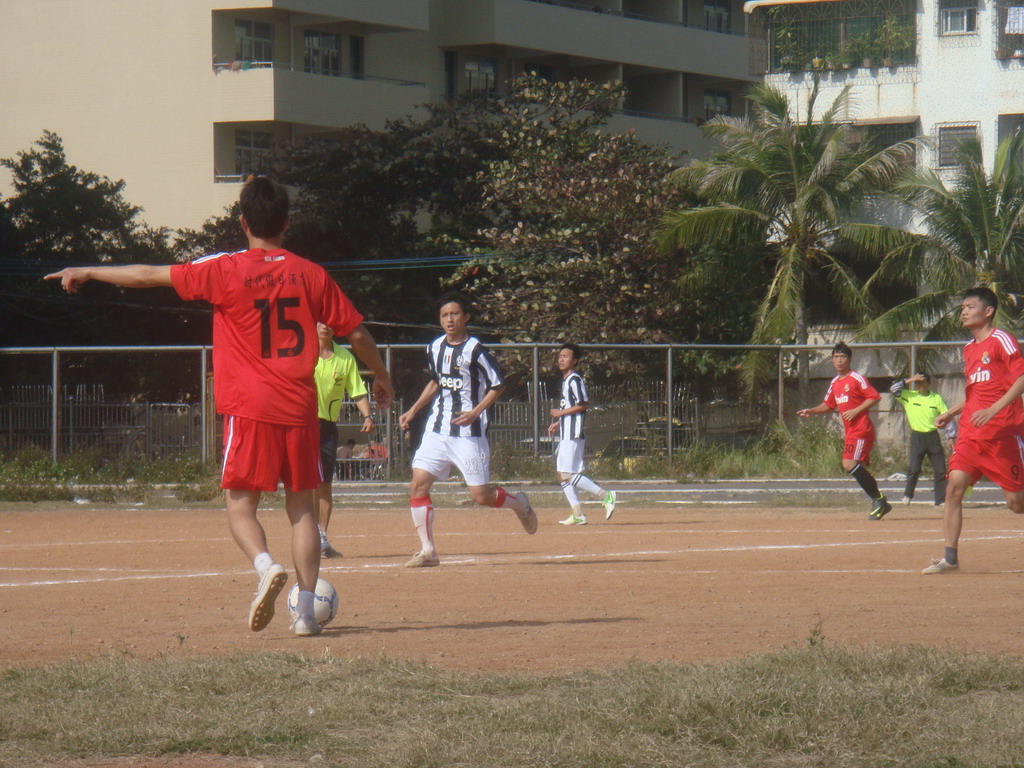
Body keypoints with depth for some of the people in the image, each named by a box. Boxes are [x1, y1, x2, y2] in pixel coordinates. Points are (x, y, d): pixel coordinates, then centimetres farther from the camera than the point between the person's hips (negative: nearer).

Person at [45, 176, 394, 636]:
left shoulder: (226, 271, -3)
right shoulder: (311, 275, 5)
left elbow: (149, 276, 3)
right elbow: (356, 332, 10)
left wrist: (87, 273, 16)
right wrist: (382, 376, 28)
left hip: (250, 410, -3)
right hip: (300, 409, 3)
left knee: (240, 506, 5)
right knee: (302, 507, 9)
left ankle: (266, 566, -25)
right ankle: (305, 611, 2)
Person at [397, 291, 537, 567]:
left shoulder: (475, 350, -12)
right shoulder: (435, 348, 8)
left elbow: (498, 385, -8)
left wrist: (476, 412, -19)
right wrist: (413, 411, 19)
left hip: (469, 433, -6)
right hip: (437, 429, 6)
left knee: (480, 495, -5)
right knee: (418, 486, -6)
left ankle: (519, 504, 27)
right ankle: (427, 551, 0)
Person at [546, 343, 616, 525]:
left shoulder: (574, 379, -11)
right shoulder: (566, 380, 19)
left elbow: (584, 405, -19)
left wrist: (561, 412, -14)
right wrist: (558, 423, 17)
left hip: (573, 435, -10)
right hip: (565, 434, 10)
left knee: (568, 475, -14)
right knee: (562, 475, 8)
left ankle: (606, 496, -11)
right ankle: (578, 515, 7)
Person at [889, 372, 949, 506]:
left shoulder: (937, 398, 2)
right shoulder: (909, 396, 1)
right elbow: (893, 389, -10)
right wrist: (909, 380, -14)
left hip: (933, 436, 1)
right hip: (917, 437, -1)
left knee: (940, 470, -1)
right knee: (914, 469, -9)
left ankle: (941, 500, 5)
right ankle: (908, 495, 11)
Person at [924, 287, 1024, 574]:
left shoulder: (1001, 340, -6)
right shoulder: (969, 349, 19)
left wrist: (994, 410, -24)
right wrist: (952, 413, 18)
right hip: (970, 432, 7)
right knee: (954, 486, -10)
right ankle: (950, 557, -9)